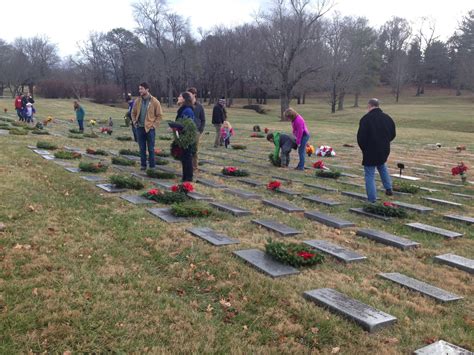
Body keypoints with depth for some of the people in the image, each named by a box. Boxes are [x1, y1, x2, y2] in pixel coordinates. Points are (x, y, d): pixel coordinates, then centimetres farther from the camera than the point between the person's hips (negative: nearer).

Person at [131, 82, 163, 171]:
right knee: (142, 148, 9)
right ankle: (143, 165, 19)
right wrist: (134, 122, 4)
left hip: (150, 128, -3)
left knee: (151, 149, 3)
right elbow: (133, 113, 16)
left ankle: (152, 166, 11)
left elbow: (159, 115, -2)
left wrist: (154, 125, -9)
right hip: (140, 128, 3)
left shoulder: (154, 101, -7)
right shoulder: (137, 101, 4)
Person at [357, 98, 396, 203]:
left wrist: (364, 148, 1)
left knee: (370, 175, 1)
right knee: (382, 166, 34)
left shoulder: (366, 119, -16)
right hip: (384, 150, 6)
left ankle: (372, 200, 2)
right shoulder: (388, 118, 5)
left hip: (370, 152, -6)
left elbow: (361, 137, -16)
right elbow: (393, 134, 11)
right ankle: (388, 188, 28)